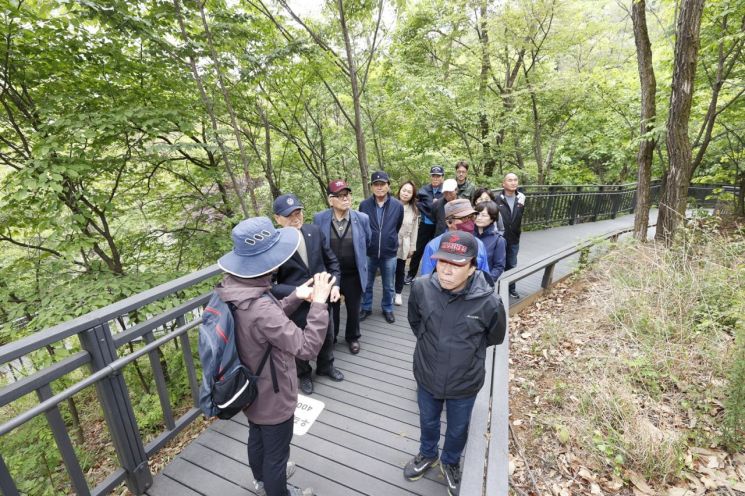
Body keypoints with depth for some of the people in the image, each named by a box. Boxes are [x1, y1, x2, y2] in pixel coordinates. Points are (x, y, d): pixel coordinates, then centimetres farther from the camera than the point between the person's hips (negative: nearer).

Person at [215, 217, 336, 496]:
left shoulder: (232, 287, -12)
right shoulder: (259, 307, -41)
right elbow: (307, 348, -35)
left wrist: (295, 298, -8)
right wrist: (319, 303, -30)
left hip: (250, 391, 9)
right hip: (272, 398, -8)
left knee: (257, 438, 34)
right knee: (276, 453, 21)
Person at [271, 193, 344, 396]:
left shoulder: (315, 231, -9)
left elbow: (331, 260, 2)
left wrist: (335, 284, -10)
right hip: (295, 306, -4)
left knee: (327, 337, 26)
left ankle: (325, 366, 57)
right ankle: (303, 374, 52)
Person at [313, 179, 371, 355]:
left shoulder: (362, 218, -11)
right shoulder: (319, 219, -11)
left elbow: (367, 243, 8)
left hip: (353, 275, 0)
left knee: (353, 309, 18)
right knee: (331, 309, 19)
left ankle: (352, 337, 44)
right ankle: (330, 338, 44)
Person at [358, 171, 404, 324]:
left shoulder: (398, 206, -8)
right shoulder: (364, 205, -9)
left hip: (389, 253, 0)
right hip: (368, 253, 0)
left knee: (388, 286, 16)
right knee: (367, 284, 15)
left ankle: (387, 309, 38)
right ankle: (366, 308, 36)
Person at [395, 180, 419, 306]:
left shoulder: (414, 210, 4)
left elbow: (414, 230, 7)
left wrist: (412, 247, 5)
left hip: (403, 246, 3)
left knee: (400, 270, 13)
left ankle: (398, 293, 31)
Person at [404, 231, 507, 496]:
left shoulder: (488, 302, -29)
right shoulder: (421, 288, -24)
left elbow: (495, 337, -4)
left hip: (464, 382, -1)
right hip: (427, 375, 2)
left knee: (458, 429, 27)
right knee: (428, 421, 29)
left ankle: (451, 462, 59)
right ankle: (427, 454, 61)